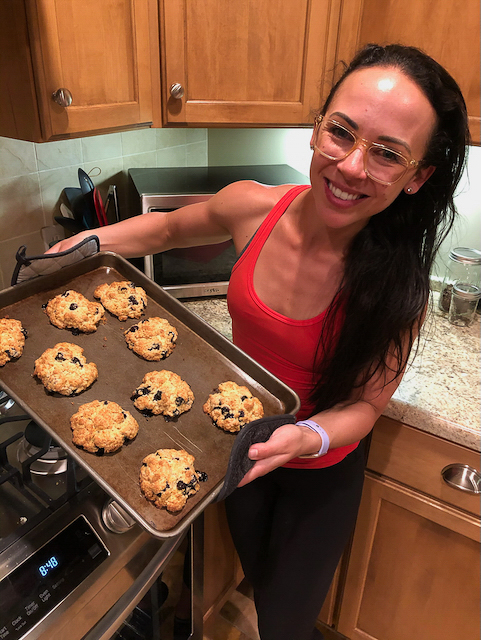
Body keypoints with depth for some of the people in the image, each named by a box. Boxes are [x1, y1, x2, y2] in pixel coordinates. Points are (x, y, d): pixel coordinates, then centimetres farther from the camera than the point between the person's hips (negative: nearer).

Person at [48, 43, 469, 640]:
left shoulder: (396, 286, -29)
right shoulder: (252, 208, -22)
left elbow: (365, 403, -17)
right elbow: (168, 227, -1)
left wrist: (306, 436, -36)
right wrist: (88, 242, -15)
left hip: (321, 474, -2)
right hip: (239, 445, 3)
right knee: (256, 578, 32)